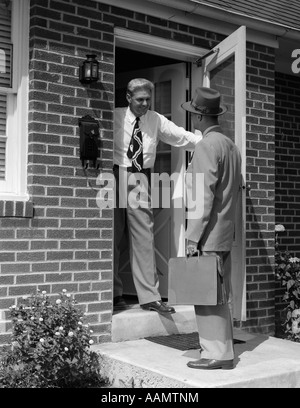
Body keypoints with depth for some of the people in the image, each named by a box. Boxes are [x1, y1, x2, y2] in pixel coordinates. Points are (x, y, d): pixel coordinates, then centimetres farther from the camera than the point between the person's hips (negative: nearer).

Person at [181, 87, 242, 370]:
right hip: (226, 232, 9)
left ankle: (217, 354, 2)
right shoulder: (230, 145, 14)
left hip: (208, 233, -9)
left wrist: (192, 237, -18)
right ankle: (222, 348, 24)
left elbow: (204, 195, -19)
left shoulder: (207, 146, -13)